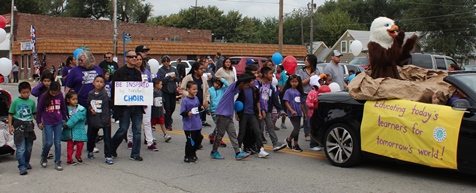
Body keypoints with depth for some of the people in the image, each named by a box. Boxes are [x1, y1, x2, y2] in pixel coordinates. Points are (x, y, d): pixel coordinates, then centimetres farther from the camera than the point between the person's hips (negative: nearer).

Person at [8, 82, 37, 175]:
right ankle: (22, 167, -7)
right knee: (21, 148, -8)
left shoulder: (32, 102, 6)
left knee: (29, 148, 12)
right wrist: (10, 126, -4)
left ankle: (26, 163, 30)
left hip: (29, 126, 4)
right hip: (19, 126, -4)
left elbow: (35, 114, 15)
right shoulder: (15, 101, -3)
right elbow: (10, 114, 2)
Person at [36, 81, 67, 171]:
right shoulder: (44, 96, -8)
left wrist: (64, 119, 15)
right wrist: (39, 122, 4)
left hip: (58, 122, 2)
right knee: (49, 142, -5)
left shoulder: (60, 95, -1)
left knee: (58, 143, 3)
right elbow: (39, 110, 1)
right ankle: (43, 158, 22)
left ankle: (57, 162, 11)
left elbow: (63, 108, 11)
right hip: (48, 122, -2)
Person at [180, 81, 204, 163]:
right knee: (190, 141, 2)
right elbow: (182, 112, -16)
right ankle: (188, 157, 17)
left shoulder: (196, 98, 5)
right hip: (189, 126, -7)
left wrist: (201, 108, -1)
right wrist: (187, 113, -34)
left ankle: (193, 152, 37)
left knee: (198, 139, 15)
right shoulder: (185, 100, -15)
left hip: (197, 125, 7)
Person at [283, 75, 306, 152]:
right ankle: (296, 145, 4)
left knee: (297, 129, 10)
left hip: (299, 113, 7)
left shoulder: (299, 91, 13)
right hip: (292, 113, -7)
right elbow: (286, 102, -10)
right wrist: (292, 110, -21)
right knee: (296, 128, -11)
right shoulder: (288, 91, -4)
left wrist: (304, 113, 18)